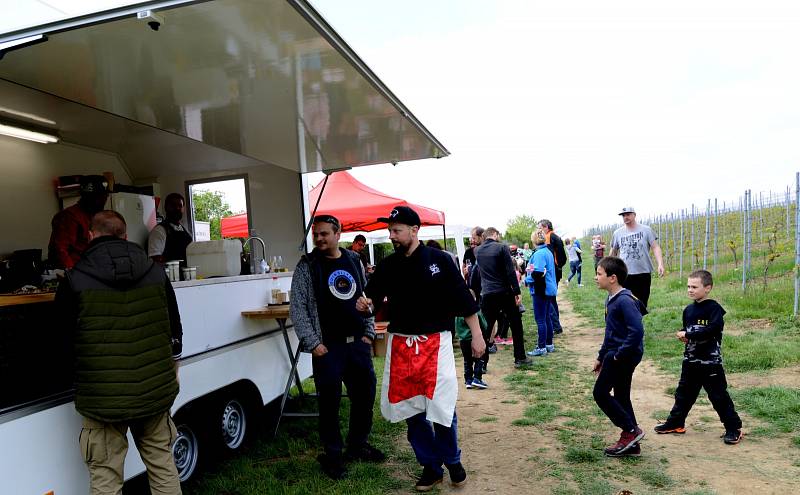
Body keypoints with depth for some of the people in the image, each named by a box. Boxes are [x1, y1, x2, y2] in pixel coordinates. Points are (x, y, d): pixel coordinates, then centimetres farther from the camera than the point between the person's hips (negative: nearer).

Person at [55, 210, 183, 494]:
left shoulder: (74, 282, -8)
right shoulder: (156, 273, 1)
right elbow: (175, 332, 10)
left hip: (103, 398, -3)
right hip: (155, 392, 3)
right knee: (162, 464, 17)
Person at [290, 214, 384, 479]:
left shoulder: (354, 261, 9)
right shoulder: (306, 266, -3)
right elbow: (298, 308, -6)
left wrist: (369, 333, 7)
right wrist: (313, 343, -11)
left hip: (358, 343, 4)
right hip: (327, 347, -4)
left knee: (365, 396, 11)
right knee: (329, 402, 2)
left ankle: (358, 444, 31)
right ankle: (332, 455, 20)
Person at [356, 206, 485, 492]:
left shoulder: (439, 260, -6)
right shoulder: (387, 266, 4)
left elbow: (463, 299, -3)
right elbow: (374, 295, 11)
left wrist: (476, 335, -4)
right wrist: (366, 303, -13)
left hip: (436, 342, -4)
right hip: (401, 344, 4)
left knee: (441, 407, -3)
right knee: (410, 407, 9)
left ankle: (452, 461, 26)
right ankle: (431, 467, 28)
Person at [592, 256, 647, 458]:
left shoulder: (625, 301, -20)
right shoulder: (611, 299, 11)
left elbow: (637, 331, -29)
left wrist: (619, 354, -21)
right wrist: (601, 357, 21)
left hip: (624, 355, -10)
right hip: (616, 355, 10)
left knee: (600, 393, -3)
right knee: (621, 397, 15)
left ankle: (631, 430, 7)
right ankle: (630, 444, 24)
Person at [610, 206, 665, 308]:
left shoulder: (646, 230, 2)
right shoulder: (617, 233, 7)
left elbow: (655, 247, -4)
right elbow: (613, 252, 16)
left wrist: (660, 264, -18)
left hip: (644, 273, 0)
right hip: (624, 274, 1)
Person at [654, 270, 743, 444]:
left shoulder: (714, 308, -13)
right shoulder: (688, 310, 8)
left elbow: (713, 330, -26)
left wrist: (688, 335, -22)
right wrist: (682, 335, -4)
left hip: (711, 362, -7)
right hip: (690, 360, 7)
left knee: (719, 396, 1)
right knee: (684, 393, 16)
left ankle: (734, 428, 16)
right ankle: (675, 423, 27)